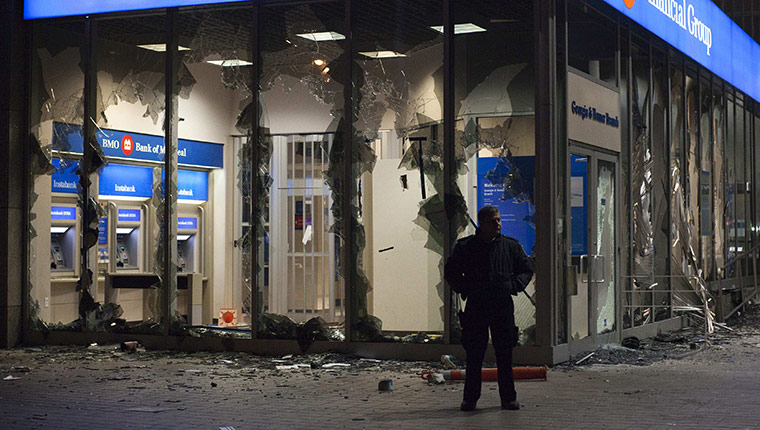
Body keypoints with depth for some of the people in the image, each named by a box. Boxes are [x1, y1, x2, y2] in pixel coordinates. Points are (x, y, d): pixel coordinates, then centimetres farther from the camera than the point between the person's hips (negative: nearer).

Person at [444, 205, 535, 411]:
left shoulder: (511, 246, 6)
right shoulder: (465, 247, 2)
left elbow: (527, 268, 16)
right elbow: (450, 272, 11)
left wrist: (515, 285, 1)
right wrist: (465, 289, -2)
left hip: (503, 306, 1)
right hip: (475, 307, -1)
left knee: (505, 354, 4)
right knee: (474, 355, 1)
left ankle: (508, 398, 13)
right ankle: (470, 398, 11)